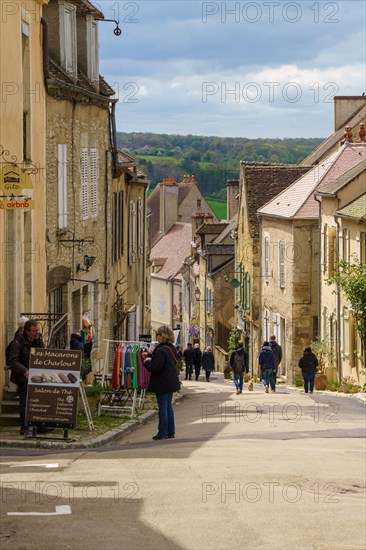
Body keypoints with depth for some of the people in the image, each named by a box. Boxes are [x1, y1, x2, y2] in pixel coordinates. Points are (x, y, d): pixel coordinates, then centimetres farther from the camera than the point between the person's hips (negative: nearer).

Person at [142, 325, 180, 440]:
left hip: (162, 383, -9)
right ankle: (170, 432, 19)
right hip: (171, 382, 9)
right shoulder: (171, 348, 8)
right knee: (168, 406, 14)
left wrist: (146, 361, -7)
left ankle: (163, 433, 2)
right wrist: (149, 355, 18)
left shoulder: (161, 350, -21)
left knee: (163, 407, -3)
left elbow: (155, 367, -24)